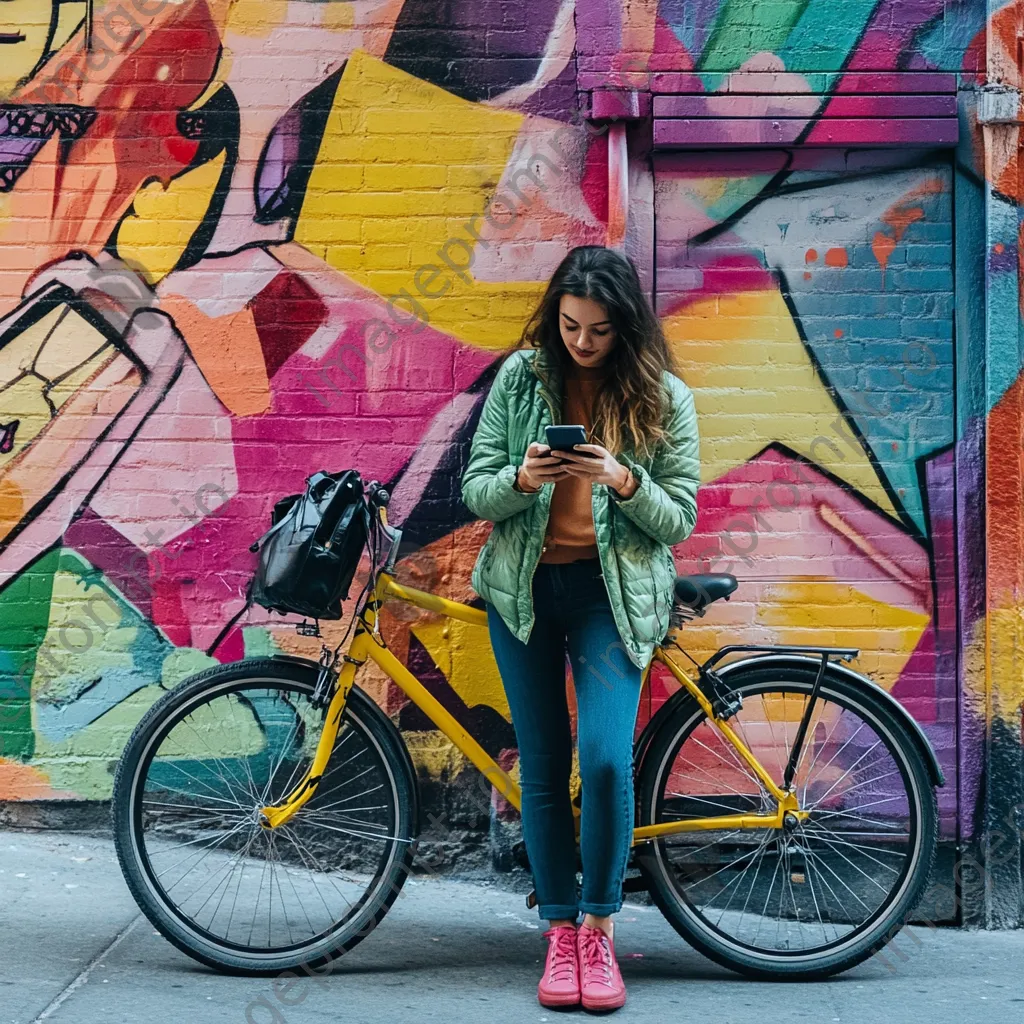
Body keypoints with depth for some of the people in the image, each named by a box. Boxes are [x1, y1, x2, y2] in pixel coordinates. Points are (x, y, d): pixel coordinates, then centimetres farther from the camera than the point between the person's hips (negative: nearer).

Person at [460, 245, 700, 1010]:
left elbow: (679, 518, -2)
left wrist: (623, 482, -21)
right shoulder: (519, 377, 2)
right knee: (542, 769, 6)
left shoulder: (664, 398, -1)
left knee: (605, 759, -16)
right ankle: (561, 932, 19)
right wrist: (521, 479, -20)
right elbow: (475, 491, 2)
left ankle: (599, 930, 2)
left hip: (613, 593, -2)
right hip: (524, 588, 2)